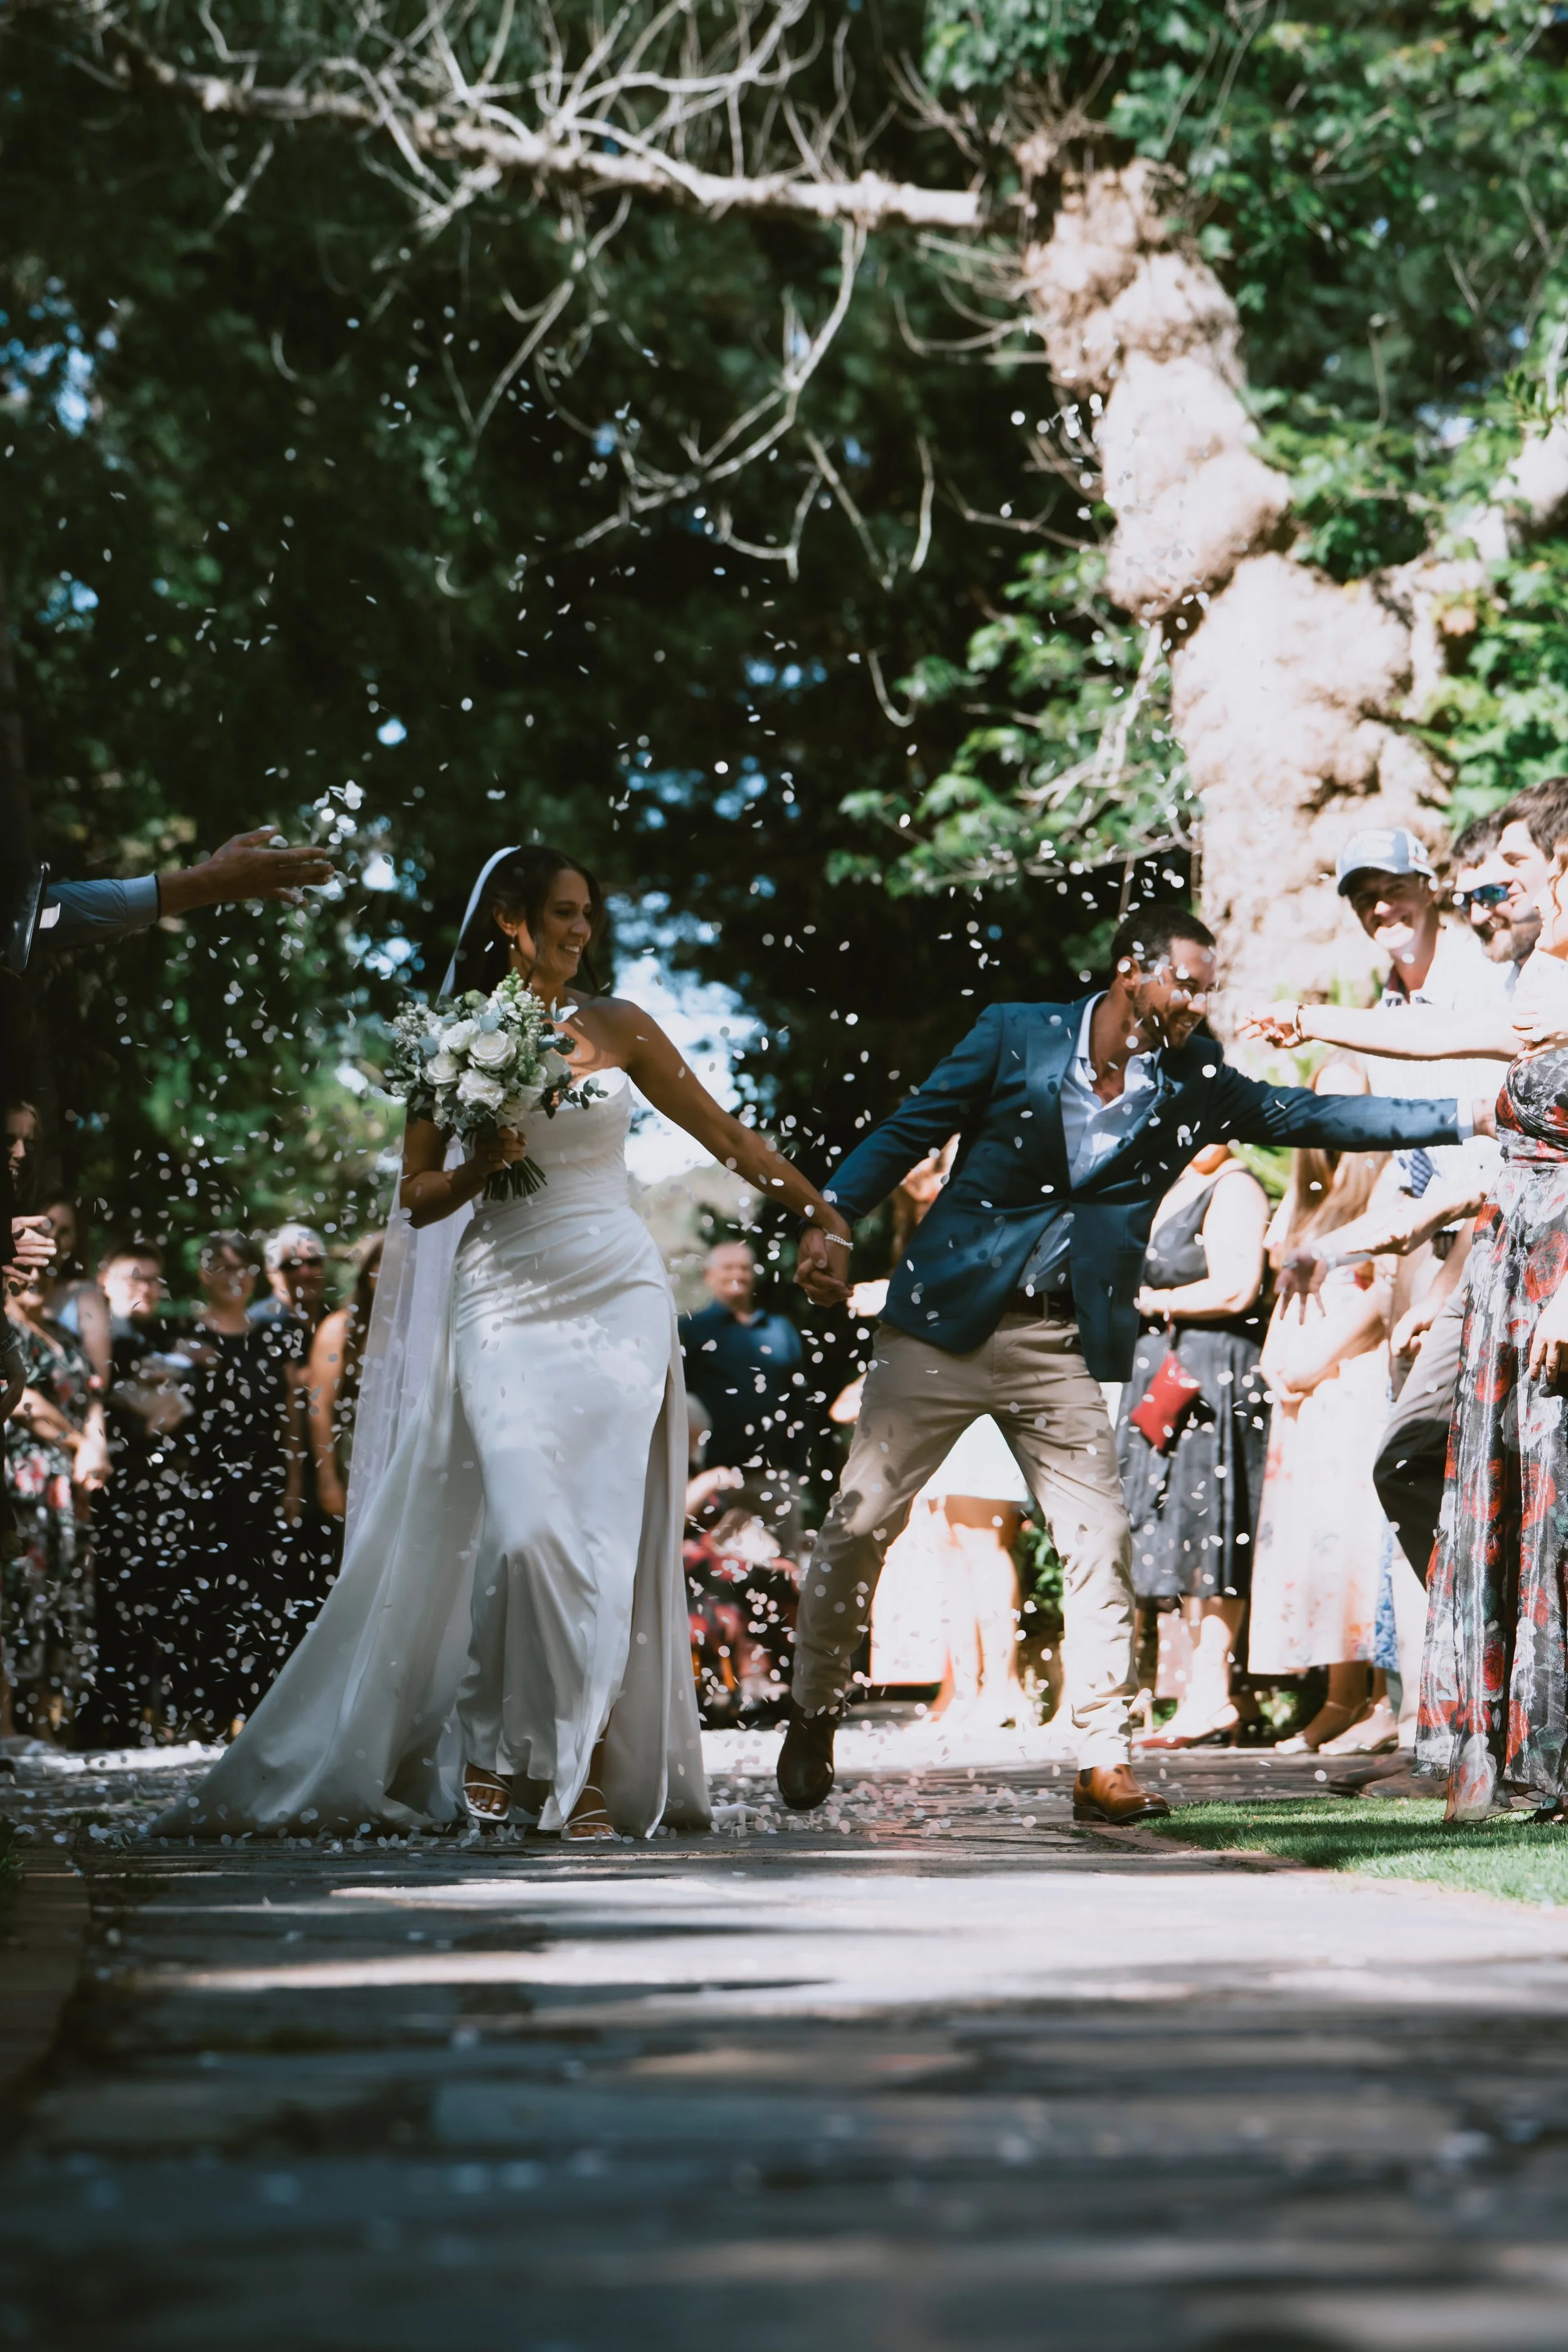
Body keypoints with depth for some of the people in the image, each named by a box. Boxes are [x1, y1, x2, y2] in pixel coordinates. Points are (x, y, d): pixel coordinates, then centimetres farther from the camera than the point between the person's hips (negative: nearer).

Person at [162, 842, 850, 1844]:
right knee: (525, 1526, -17)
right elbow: (419, 1199, 7)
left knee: (606, 1531, -6)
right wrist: (482, 1167, -13)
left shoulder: (617, 1027, 8)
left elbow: (728, 1137, 13)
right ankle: (491, 1740, 0)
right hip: (506, 1299, -2)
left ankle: (591, 1766, 1)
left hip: (618, 1295, 2)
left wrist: (827, 1214, 9)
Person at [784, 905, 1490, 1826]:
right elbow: (908, 1130, -1)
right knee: (860, 1521, 1)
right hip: (947, 1321, -2)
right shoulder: (1015, 1035, -4)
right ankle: (816, 1712, 20)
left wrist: (1469, 1117, -4)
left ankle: (1103, 1765, 0)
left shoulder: (1196, 1081, 4)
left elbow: (1313, 1117, 3)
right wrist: (830, 1218, -15)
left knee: (1102, 1543, -4)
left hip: (1064, 1347, 2)